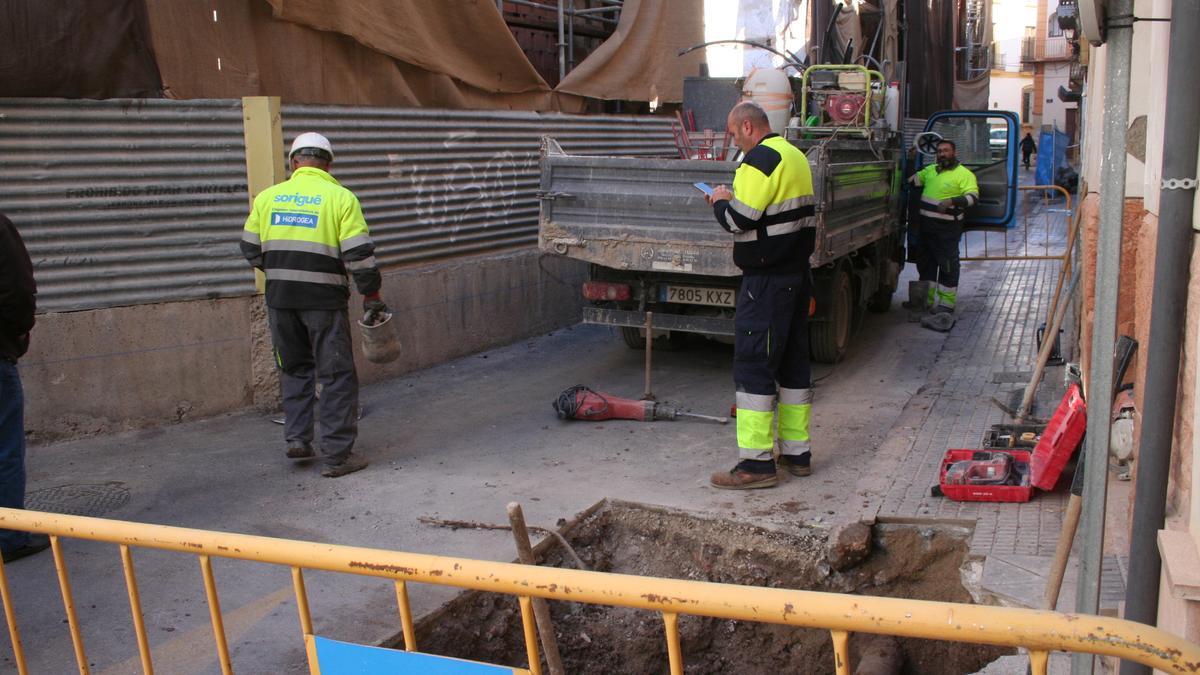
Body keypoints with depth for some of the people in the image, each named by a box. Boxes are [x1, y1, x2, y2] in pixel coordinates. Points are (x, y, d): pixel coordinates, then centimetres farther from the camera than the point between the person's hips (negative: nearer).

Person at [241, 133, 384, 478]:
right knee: (336, 375, 4)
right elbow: (359, 254, -9)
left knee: (294, 369, 21)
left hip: (279, 297, 4)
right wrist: (371, 295, 0)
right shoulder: (340, 197, -4)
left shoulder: (268, 197, 7)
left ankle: (297, 439, 20)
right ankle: (337, 454, 4)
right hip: (323, 297, -4)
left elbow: (250, 248, 13)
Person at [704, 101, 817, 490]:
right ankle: (796, 453, 22)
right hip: (797, 274, 10)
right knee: (793, 362, 14)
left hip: (767, 280, -10)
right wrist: (735, 199, 15)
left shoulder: (760, 160, -15)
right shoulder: (794, 156, 16)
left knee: (753, 364, -6)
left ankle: (757, 463, -5)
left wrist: (720, 201, -1)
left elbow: (740, 220, -21)